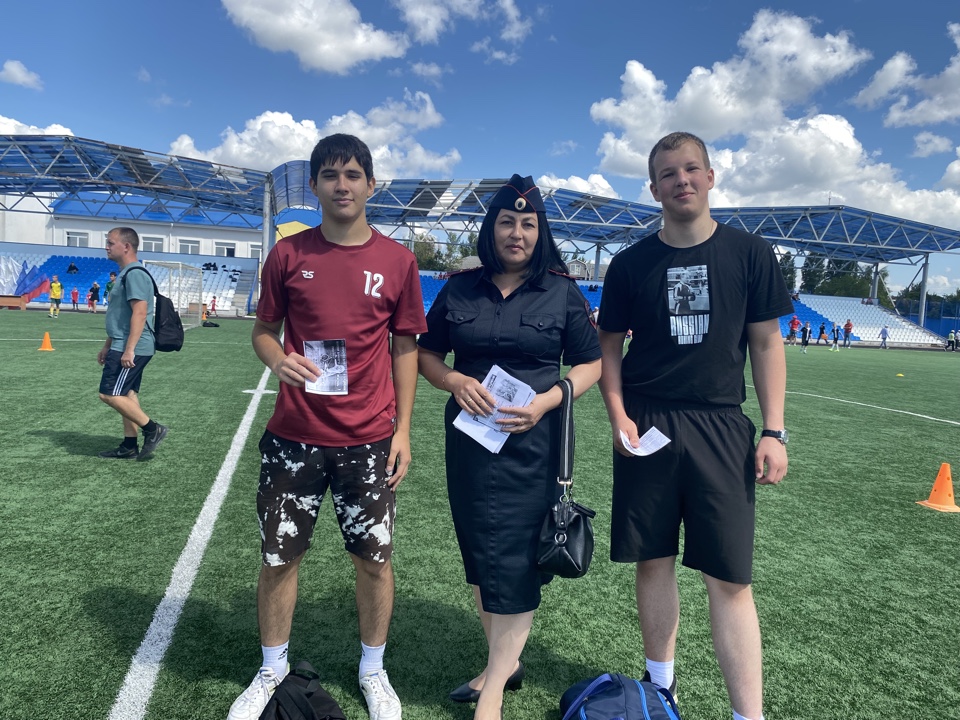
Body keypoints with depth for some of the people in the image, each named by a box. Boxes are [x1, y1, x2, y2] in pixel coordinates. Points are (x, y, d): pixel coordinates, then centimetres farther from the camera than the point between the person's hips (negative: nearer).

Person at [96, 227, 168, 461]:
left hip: (131, 349, -10)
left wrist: (129, 349, -26)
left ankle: (153, 429, -2)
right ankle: (129, 446, 18)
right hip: (124, 347, 10)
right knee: (127, 395, 12)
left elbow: (139, 313, -24)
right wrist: (107, 346, 26)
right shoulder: (125, 273, 17)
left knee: (109, 394, -10)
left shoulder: (134, 273, -15)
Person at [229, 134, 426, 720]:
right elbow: (264, 330, 8)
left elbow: (405, 348, 4)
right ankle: (273, 670, 38)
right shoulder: (288, 253, 1)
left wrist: (403, 429, 0)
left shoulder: (397, 260, 0)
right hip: (294, 436, 1)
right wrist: (278, 360, -15)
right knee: (281, 556, 12)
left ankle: (374, 671, 35)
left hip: (370, 439, 0)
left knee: (374, 558, 10)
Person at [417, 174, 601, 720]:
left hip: (532, 440, -3)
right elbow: (427, 355, 12)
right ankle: (505, 661, 32)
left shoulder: (562, 292, 0)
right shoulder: (460, 290, 6)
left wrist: (546, 401, -14)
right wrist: (454, 381, -10)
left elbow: (591, 364, 2)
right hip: (470, 438, 4)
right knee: (480, 553, 13)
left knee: (515, 558, -1)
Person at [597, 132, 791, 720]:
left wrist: (774, 431, -1)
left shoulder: (750, 254, 3)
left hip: (721, 427, -1)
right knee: (654, 561, 10)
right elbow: (611, 346, 9)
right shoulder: (631, 264, 4)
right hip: (646, 427, 1)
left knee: (730, 577, 0)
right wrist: (618, 416, -6)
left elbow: (767, 343, 5)